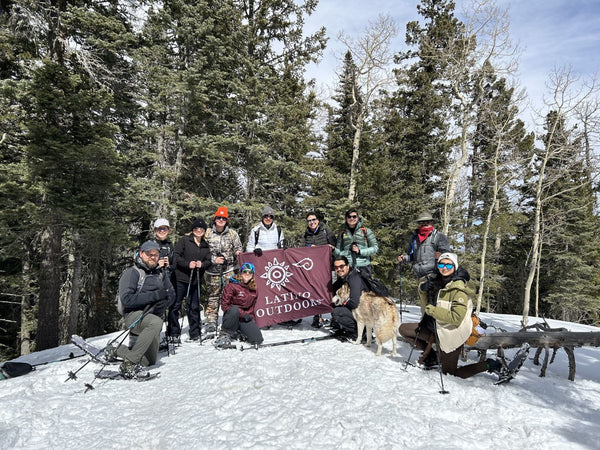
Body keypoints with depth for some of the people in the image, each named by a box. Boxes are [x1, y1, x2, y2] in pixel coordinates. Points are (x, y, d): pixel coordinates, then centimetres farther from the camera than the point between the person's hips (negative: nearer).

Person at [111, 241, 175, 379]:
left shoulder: (160, 273, 12)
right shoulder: (132, 273, -7)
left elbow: (171, 294, 14)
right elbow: (126, 299, -18)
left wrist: (163, 302, -9)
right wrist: (154, 295, -23)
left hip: (154, 315, 7)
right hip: (134, 315, -7)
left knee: (150, 361, 9)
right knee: (156, 322, -39)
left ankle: (116, 350, 28)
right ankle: (130, 363, -31)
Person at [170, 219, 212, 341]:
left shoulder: (206, 245, 15)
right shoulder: (184, 240, 0)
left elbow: (208, 261, 12)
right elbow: (176, 256, -6)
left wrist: (202, 264, -10)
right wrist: (187, 264, -18)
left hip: (196, 281, 4)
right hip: (181, 278, -4)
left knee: (194, 307, 9)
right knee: (175, 305, -2)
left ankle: (195, 333, 19)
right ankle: (173, 334, 7)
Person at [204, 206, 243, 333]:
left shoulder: (232, 234, 4)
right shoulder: (208, 233, 1)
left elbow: (238, 249, 11)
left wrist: (237, 253, -11)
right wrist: (214, 260, -9)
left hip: (229, 270, 0)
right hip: (213, 271, 0)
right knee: (213, 296, 5)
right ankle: (211, 322, 14)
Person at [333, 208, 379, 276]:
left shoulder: (366, 231, 8)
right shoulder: (342, 234, 14)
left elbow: (375, 248, 4)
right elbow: (338, 252, 14)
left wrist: (360, 251, -6)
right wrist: (333, 250, -7)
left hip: (363, 267, -1)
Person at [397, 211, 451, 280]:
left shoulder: (439, 236, 4)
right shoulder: (414, 237, 19)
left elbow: (447, 253, -3)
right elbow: (411, 255, 28)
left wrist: (441, 256, -25)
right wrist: (404, 258, 8)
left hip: (434, 274, -5)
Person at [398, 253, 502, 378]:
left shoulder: (458, 288, -23)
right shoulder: (437, 282, -2)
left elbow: (456, 318, -27)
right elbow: (427, 304, 10)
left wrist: (432, 310, -24)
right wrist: (423, 289, -11)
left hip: (450, 335, -7)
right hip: (436, 328, 7)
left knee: (450, 374, 8)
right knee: (403, 329, 8)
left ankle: (489, 365, 19)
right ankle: (431, 356, 20)